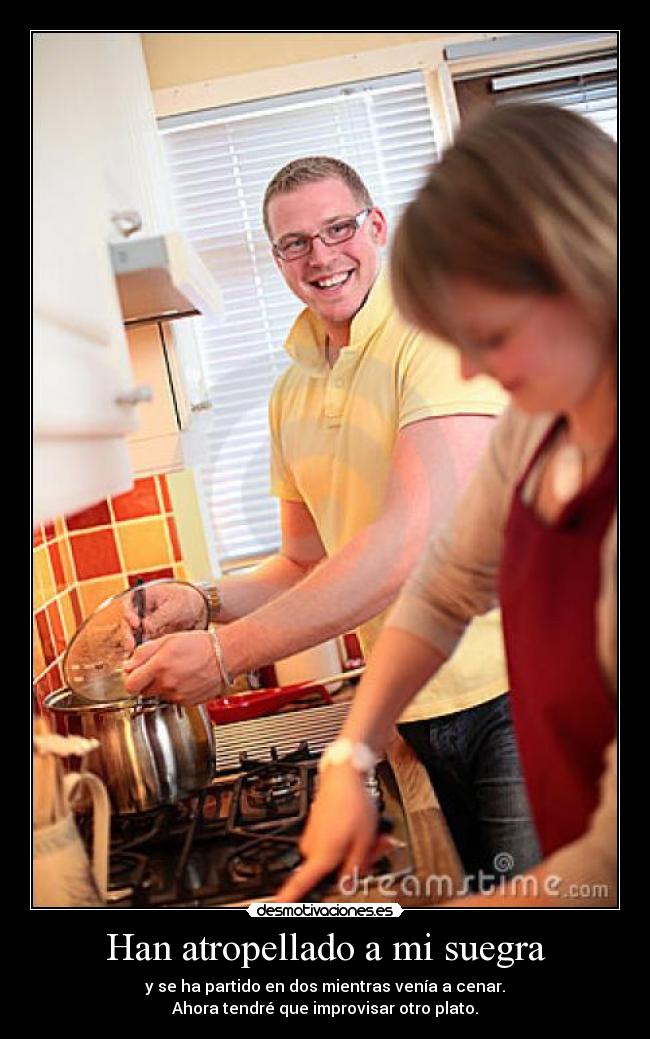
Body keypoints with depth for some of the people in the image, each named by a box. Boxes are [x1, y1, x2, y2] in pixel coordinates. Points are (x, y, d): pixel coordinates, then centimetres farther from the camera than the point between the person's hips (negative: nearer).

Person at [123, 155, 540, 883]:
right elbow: (308, 562, 17)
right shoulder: (292, 393, 10)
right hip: (417, 714, 6)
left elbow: (417, 538, -24)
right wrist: (206, 603, -3)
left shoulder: (442, 328, -13)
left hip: (515, 694, -6)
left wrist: (227, 652, -23)